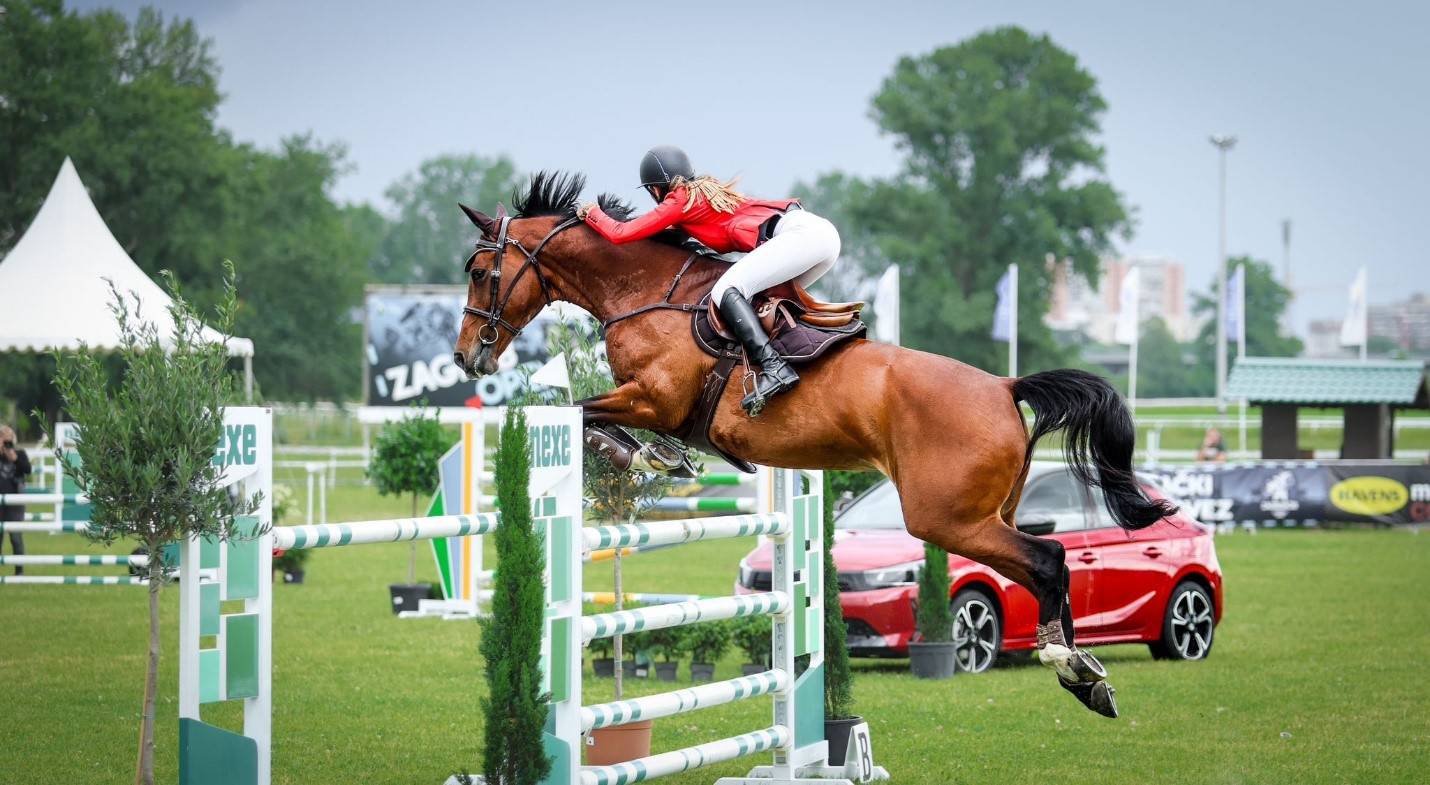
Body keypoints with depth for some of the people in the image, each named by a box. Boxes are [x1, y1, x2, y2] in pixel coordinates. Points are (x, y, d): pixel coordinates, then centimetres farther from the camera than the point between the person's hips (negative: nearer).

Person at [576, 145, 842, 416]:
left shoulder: (680, 201, 4)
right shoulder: (708, 189, 28)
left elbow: (620, 233, 6)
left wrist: (593, 213, 23)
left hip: (800, 235, -9)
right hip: (825, 232, 9)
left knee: (725, 290, -17)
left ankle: (775, 369, -32)